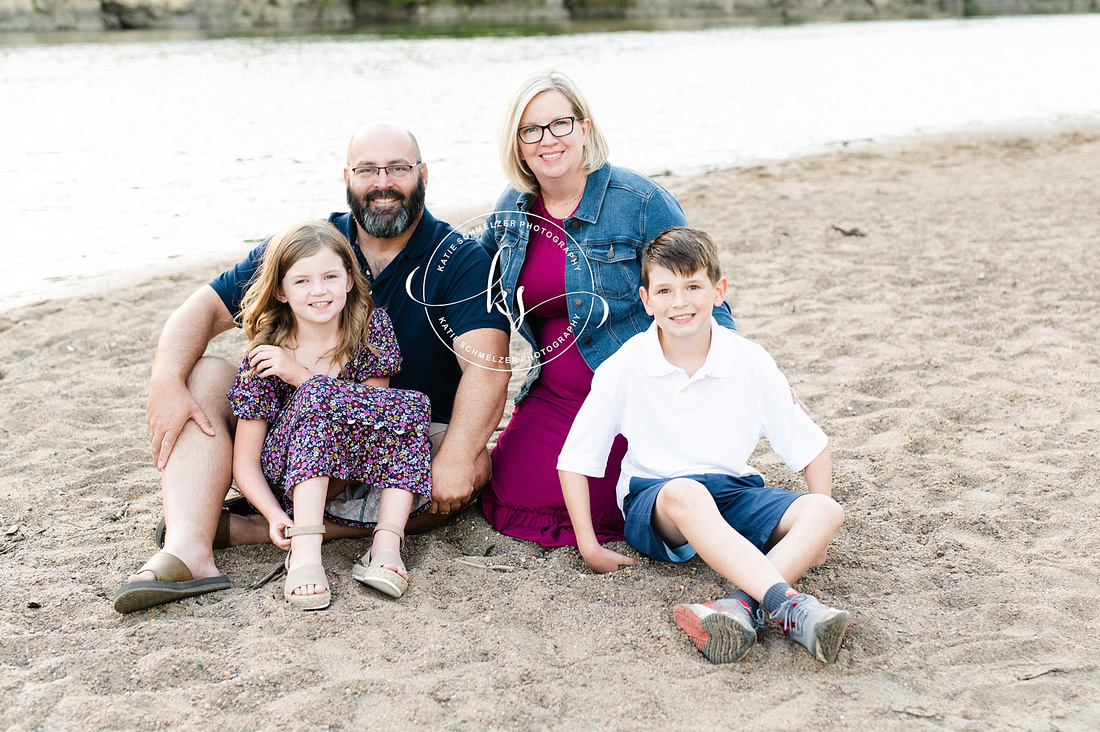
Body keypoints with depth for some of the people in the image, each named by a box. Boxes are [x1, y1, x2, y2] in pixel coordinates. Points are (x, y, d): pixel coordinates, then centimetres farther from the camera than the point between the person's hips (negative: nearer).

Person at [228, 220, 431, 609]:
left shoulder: (372, 328, -3)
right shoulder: (264, 359, -10)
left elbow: (379, 404, -10)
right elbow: (245, 461, -10)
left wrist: (300, 375, -18)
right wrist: (275, 515, -29)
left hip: (365, 474, 3)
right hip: (289, 481, -2)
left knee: (412, 405, -23)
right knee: (321, 395, -29)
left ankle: (386, 545, -34)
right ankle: (305, 549, -40)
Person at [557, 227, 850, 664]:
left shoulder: (751, 363, -3)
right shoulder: (624, 368, -7)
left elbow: (811, 447, 5)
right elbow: (575, 460, -2)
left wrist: (813, 531, -5)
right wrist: (589, 547, -8)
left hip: (734, 494, 3)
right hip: (654, 503, -3)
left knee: (827, 511, -24)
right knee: (685, 493, -39)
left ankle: (743, 606, -47)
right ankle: (788, 603, -52)